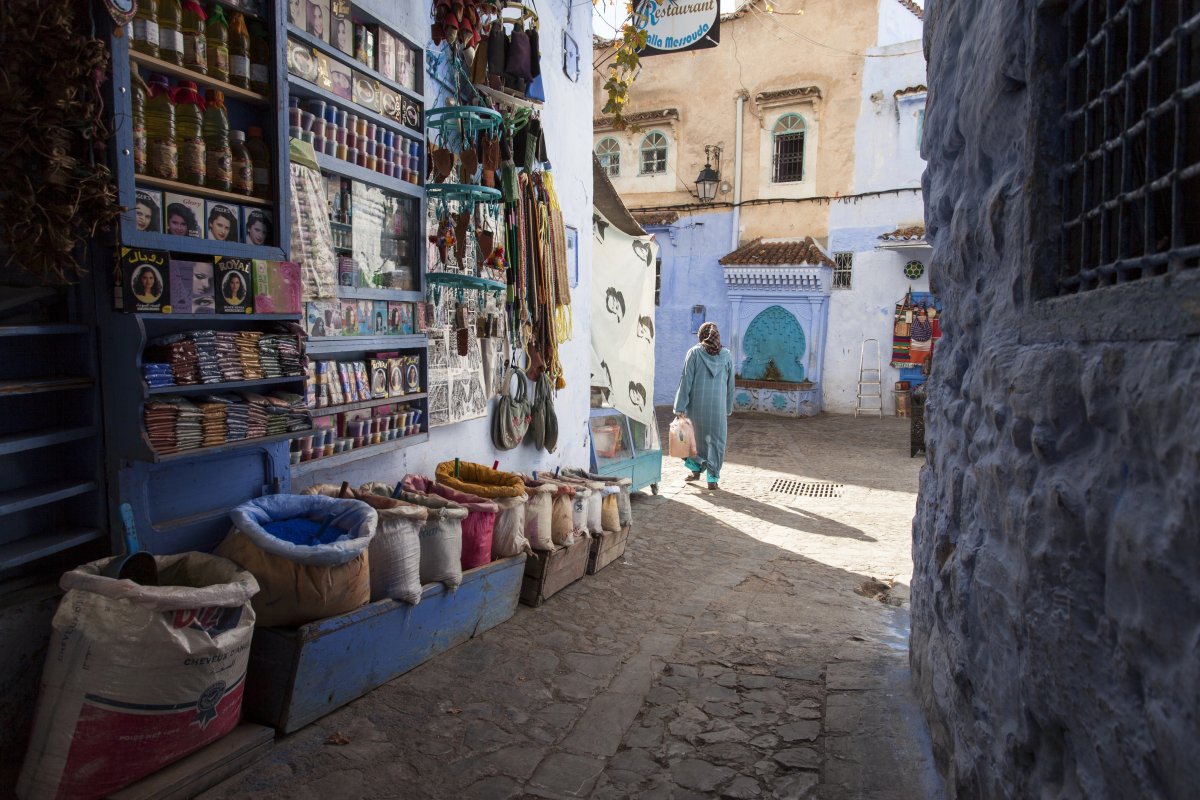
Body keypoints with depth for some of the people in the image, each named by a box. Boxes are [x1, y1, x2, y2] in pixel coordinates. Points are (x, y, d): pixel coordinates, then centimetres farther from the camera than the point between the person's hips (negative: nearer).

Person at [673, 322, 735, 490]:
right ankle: (713, 478, 7)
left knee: (695, 436, 17)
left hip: (696, 403, -1)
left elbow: (686, 381, -5)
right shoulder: (726, 355, 5)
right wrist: (728, 409, 17)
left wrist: (680, 407, -4)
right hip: (718, 405, 1)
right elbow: (730, 384, 9)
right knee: (716, 440, 8)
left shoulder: (694, 353, -1)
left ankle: (696, 469, 25)